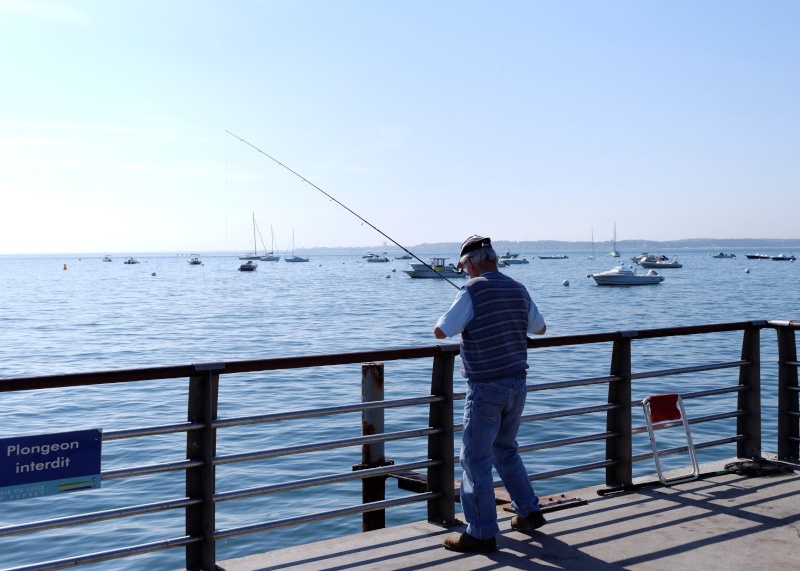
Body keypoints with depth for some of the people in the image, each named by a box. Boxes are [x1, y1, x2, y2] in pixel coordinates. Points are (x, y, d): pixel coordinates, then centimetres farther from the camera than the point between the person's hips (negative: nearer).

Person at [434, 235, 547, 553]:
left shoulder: (472, 292, -15)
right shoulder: (519, 290, 6)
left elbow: (440, 332, -13)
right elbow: (540, 328, 21)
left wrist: (448, 317, 8)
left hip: (486, 389, -7)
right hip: (517, 384, 7)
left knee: (476, 458, 1)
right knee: (505, 450, 24)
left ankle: (482, 533, 5)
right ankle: (529, 512, 31)